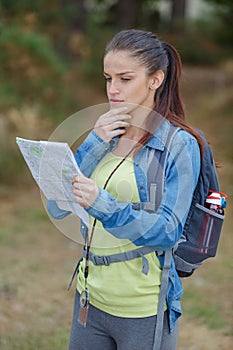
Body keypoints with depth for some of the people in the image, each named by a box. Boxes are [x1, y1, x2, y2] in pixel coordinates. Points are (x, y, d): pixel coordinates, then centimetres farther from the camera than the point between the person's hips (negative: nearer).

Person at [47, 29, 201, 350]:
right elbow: (56, 208, -2)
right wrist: (95, 143, -12)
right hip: (91, 297, 5)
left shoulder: (180, 145, -10)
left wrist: (101, 204, -34)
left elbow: (167, 231, -20)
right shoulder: (106, 134, 6)